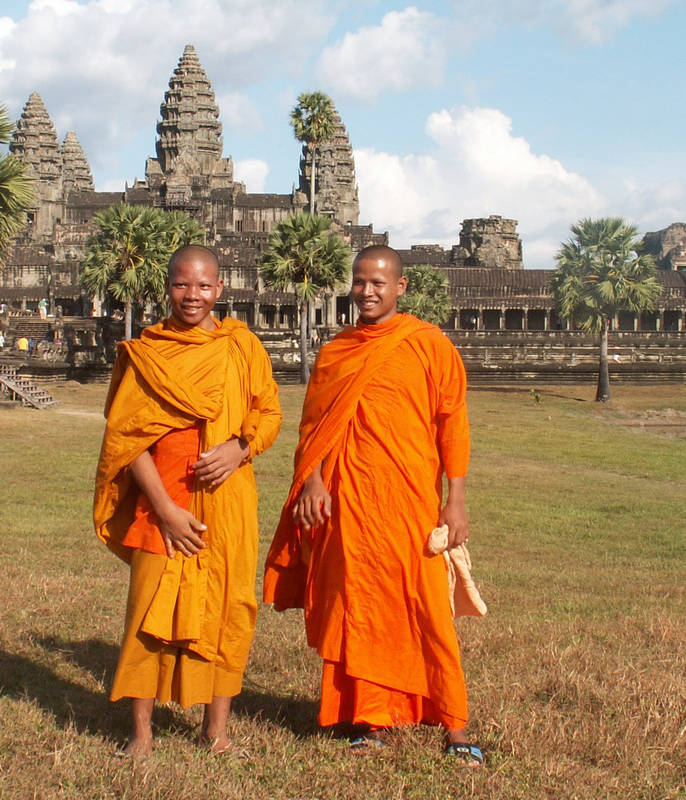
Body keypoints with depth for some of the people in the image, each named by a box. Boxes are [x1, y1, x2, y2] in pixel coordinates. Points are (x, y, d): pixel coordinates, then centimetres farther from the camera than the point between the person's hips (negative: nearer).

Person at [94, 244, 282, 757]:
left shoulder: (242, 346, 7)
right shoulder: (144, 353, 2)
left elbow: (270, 413, 9)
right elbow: (127, 436, -1)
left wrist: (239, 449, -13)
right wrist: (165, 508, -10)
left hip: (227, 499, 1)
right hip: (161, 502, -1)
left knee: (228, 609, 2)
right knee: (151, 610, -3)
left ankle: (217, 728, 15)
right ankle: (142, 731, 9)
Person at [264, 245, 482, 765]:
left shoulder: (429, 346, 1)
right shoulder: (335, 352, 13)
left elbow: (452, 424, -1)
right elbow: (314, 425, 13)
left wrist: (455, 501, -6)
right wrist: (312, 480, -3)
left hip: (409, 502, -4)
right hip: (346, 505, 4)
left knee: (427, 612, -3)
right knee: (358, 613, 6)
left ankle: (455, 727, 5)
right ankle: (373, 721, 17)